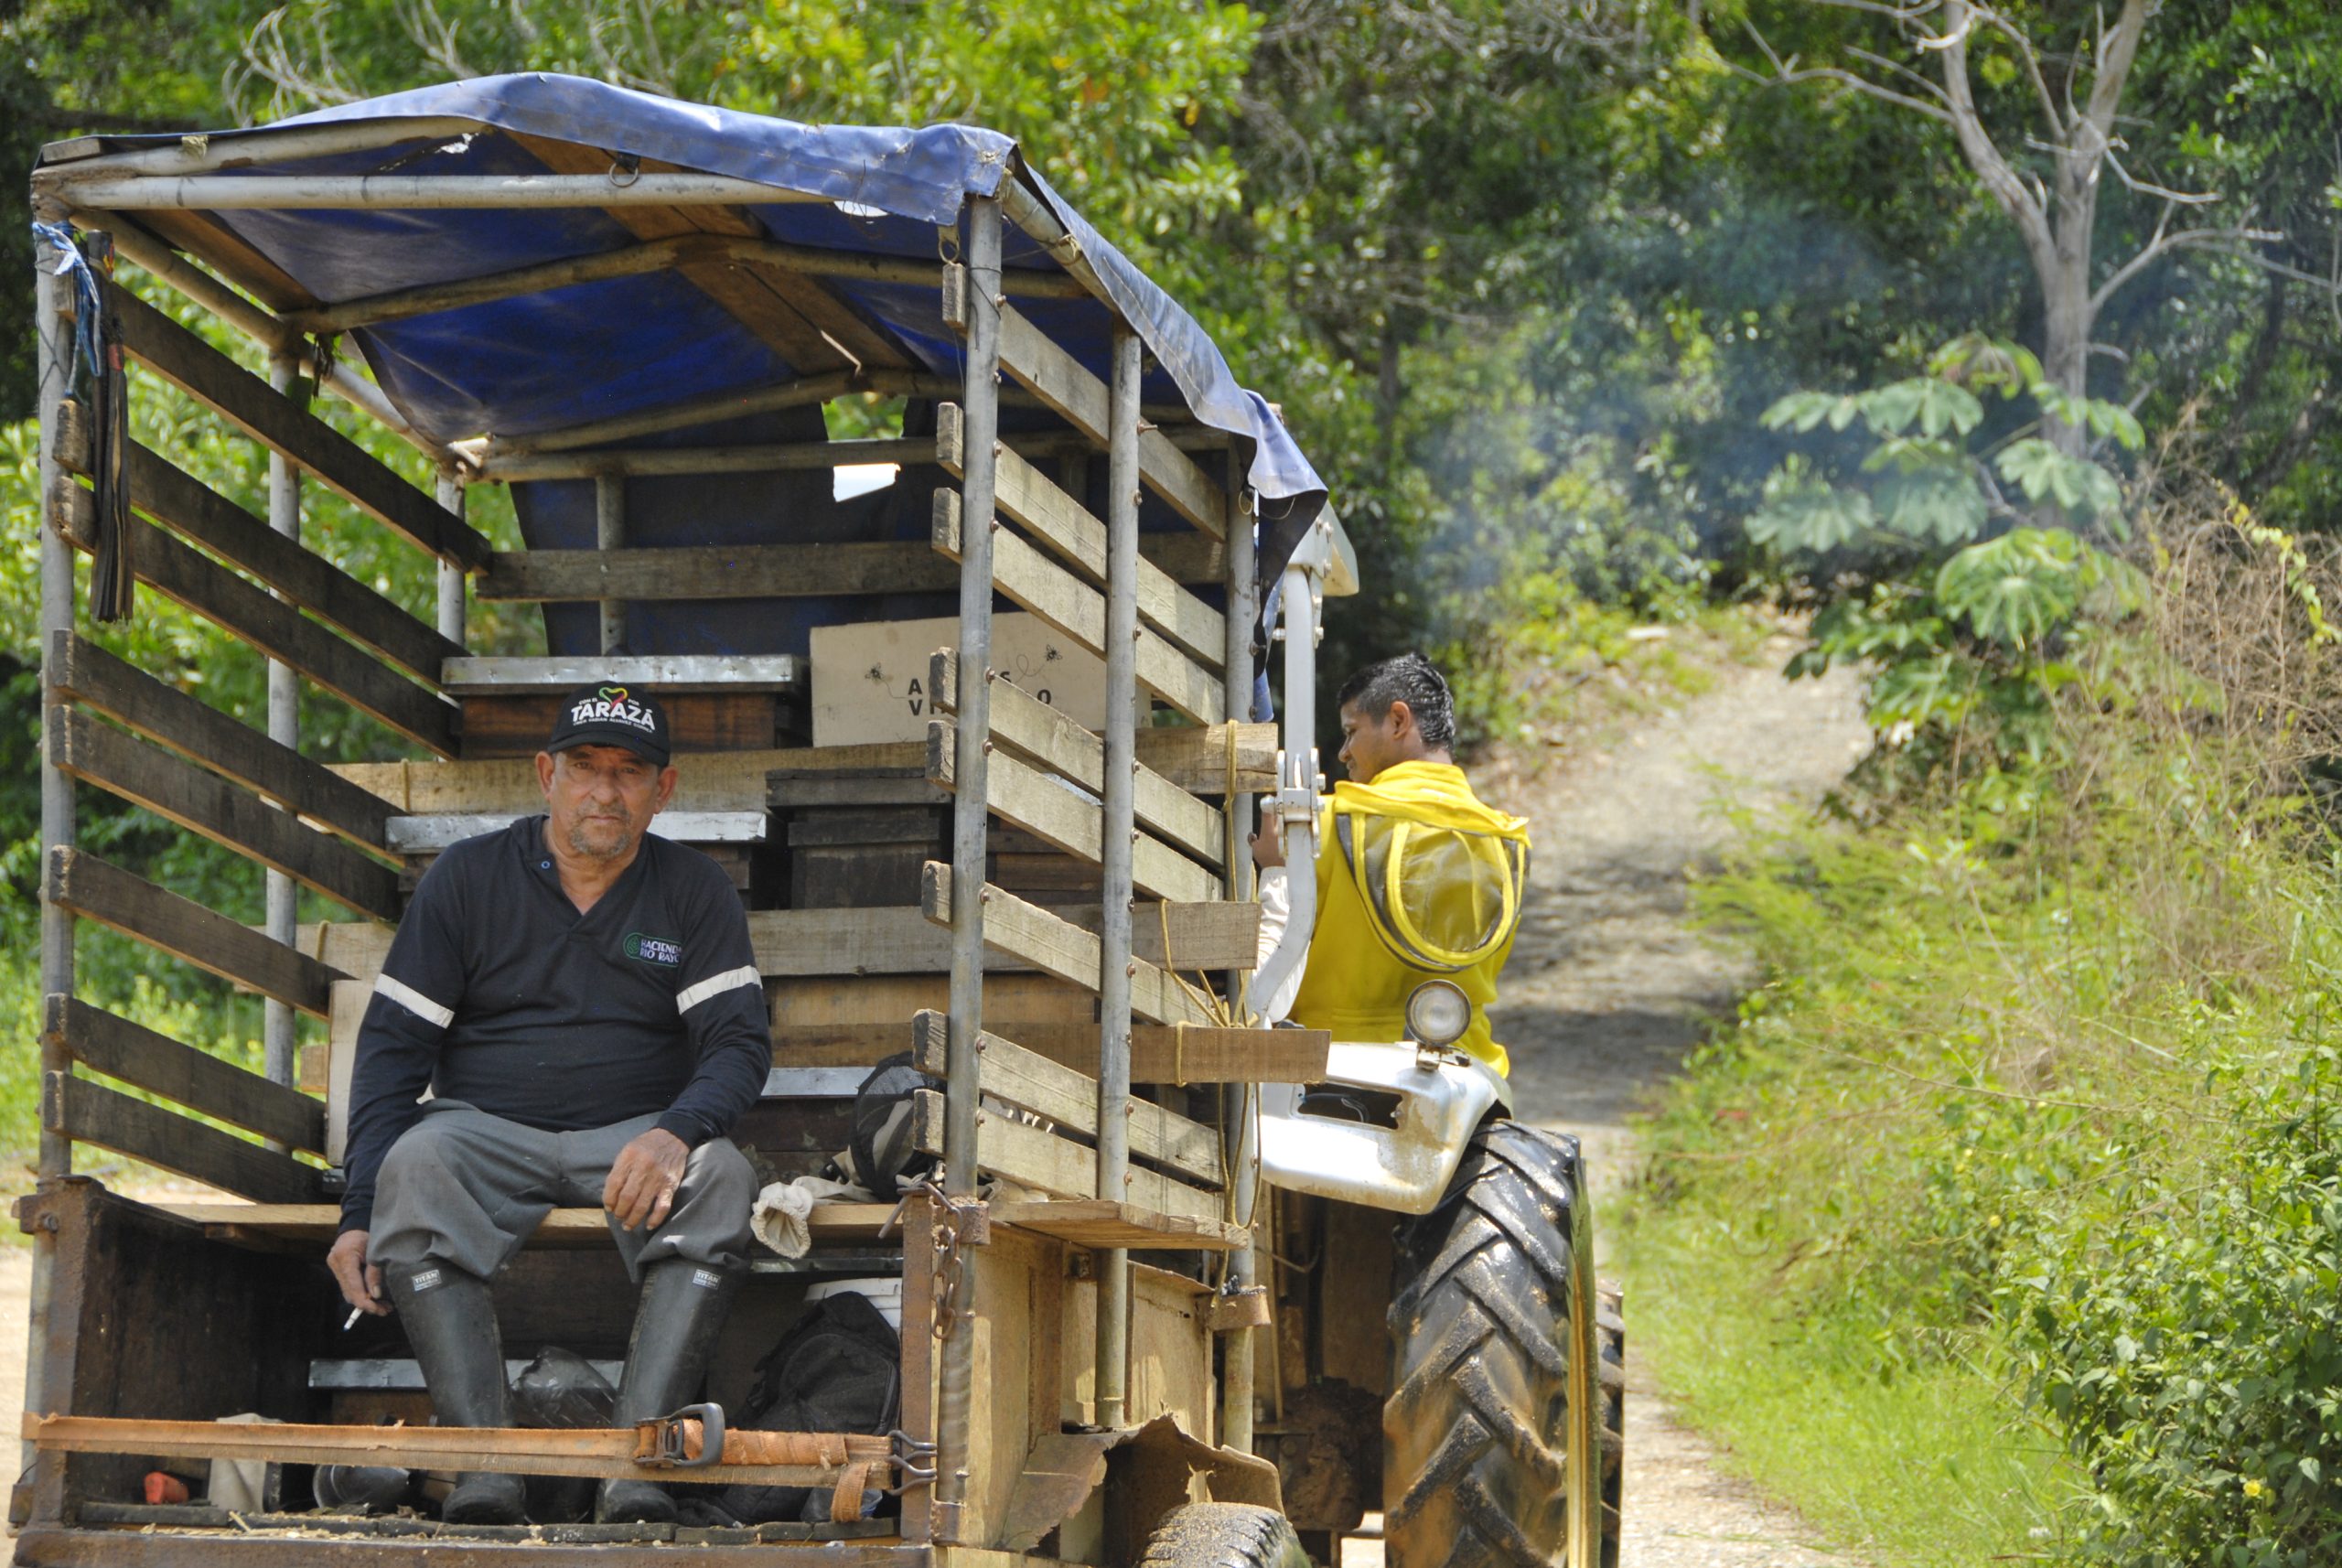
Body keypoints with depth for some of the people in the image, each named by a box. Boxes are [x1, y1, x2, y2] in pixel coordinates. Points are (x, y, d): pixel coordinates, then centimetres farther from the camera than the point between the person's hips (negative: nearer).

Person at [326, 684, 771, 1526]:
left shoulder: (694, 889, 7)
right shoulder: (467, 877, 5)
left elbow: (740, 1040, -2)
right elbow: (392, 1043, 1)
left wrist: (676, 1132, -27)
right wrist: (360, 1212, -13)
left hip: (635, 1131, 1)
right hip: (487, 1129, 0)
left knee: (718, 1176, -33)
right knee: (414, 1164, -34)